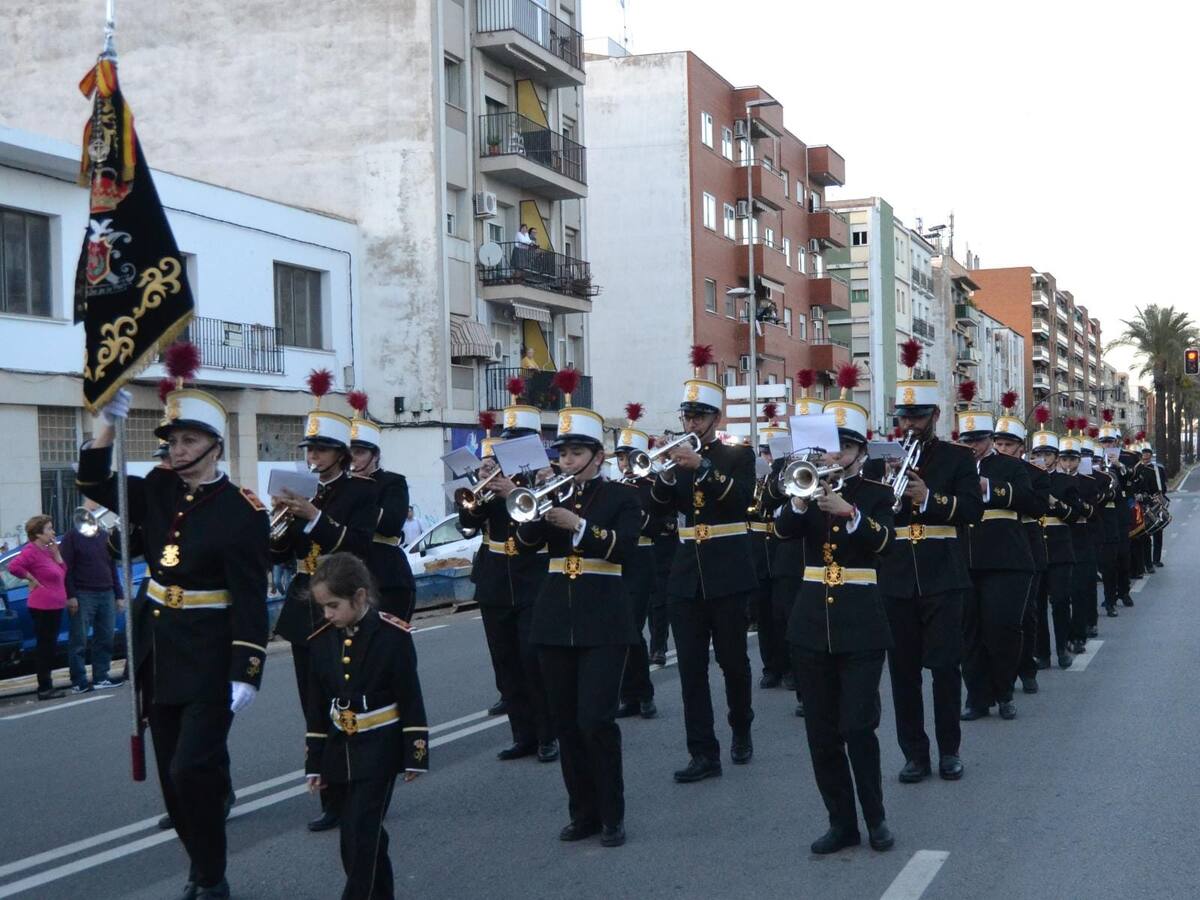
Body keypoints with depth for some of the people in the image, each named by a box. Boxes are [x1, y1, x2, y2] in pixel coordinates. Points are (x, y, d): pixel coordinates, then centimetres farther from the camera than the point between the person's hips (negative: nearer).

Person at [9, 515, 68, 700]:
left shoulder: (47, 550, 15)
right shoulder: (31, 551, -13)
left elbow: (63, 572, 17)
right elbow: (14, 566, -29)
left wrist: (56, 553, 6)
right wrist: (32, 579, -18)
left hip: (54, 606, 9)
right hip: (43, 607, -9)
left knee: (49, 647, 13)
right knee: (44, 647, -5)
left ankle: (48, 686, 19)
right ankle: (44, 689, -2)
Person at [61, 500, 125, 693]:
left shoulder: (105, 537, 18)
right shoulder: (73, 536, 0)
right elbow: (66, 568, -6)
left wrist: (119, 595, 15)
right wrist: (70, 596, -14)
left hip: (106, 595, 6)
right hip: (83, 595, -6)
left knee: (105, 639, 5)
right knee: (79, 641, -4)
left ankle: (101, 678, 13)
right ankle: (79, 682, -3)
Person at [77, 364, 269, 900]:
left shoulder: (242, 512, -13)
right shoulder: (159, 491, 5)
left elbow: (250, 599, -15)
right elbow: (94, 483, 9)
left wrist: (246, 672, -20)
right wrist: (109, 423, -6)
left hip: (209, 659, -6)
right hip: (157, 651, 6)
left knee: (193, 769, -11)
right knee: (173, 773, 11)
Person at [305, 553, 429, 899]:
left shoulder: (392, 635, -11)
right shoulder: (320, 642, 2)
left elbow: (411, 700, -8)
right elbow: (316, 708, 8)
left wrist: (415, 754, -8)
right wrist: (315, 763, 8)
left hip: (379, 751, -5)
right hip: (340, 752, 5)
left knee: (362, 832, -9)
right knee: (356, 832, 11)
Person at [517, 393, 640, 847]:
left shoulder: (621, 497, 1)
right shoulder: (552, 495, 12)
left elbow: (624, 548, -15)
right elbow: (525, 544, 0)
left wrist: (578, 524, -23)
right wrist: (540, 512, -17)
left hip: (603, 622, -4)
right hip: (555, 620, 5)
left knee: (596, 720, -11)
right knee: (565, 722, 6)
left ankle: (612, 816, 1)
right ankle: (583, 812, 16)